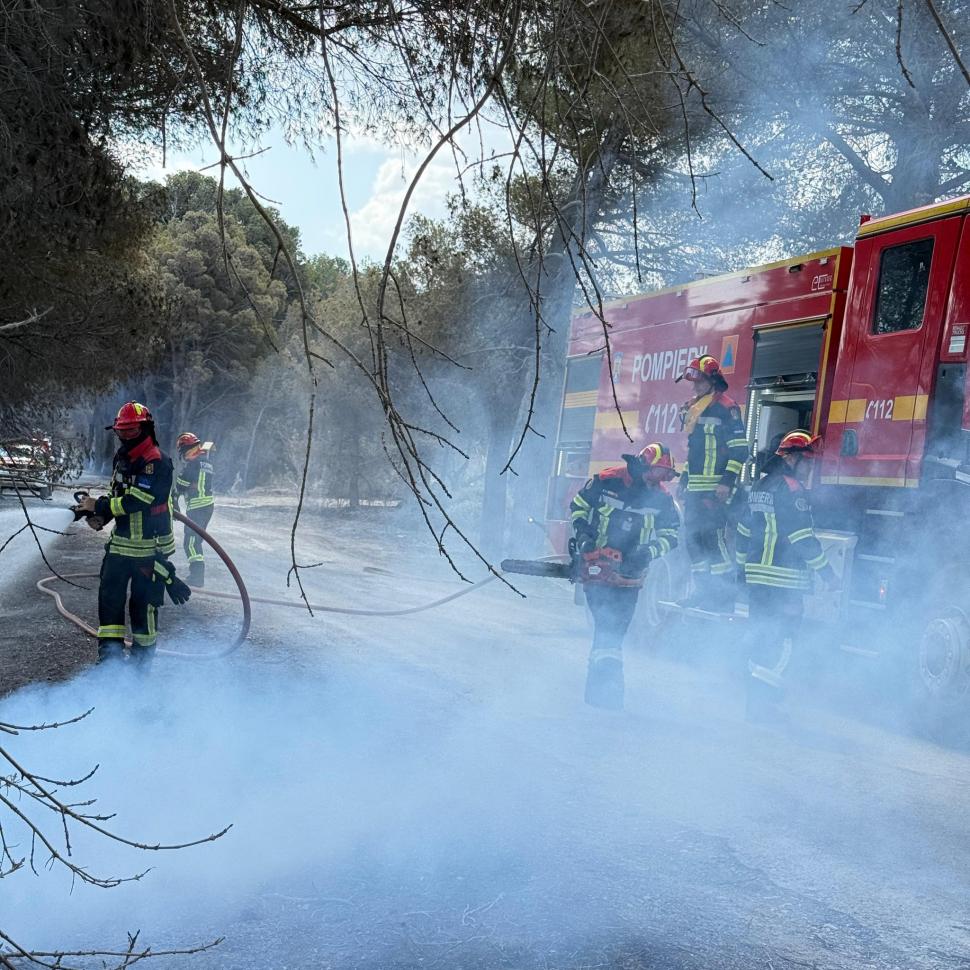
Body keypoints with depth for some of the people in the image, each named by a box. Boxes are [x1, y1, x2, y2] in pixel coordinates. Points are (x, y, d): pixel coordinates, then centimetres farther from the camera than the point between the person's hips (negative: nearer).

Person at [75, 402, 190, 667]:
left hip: (150, 548, -8)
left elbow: (134, 501, -25)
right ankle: (110, 653, 14)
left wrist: (98, 506, -17)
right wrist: (100, 517, 0)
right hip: (120, 543, 8)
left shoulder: (158, 464, -19)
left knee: (143, 603, 1)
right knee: (109, 595, 5)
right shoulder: (121, 458, 9)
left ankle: (143, 659, 17)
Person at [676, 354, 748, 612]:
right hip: (694, 488, 9)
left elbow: (739, 448, -13)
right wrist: (685, 478, 25)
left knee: (714, 538, -12)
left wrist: (728, 481, -18)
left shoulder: (725, 407, -9)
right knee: (693, 538, 10)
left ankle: (724, 597, -8)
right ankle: (703, 592, 19)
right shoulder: (692, 409, 18)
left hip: (714, 489, -9)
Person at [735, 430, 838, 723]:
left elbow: (744, 530, 20)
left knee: (760, 638, 15)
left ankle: (756, 699, 21)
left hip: (757, 576, 9)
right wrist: (827, 572, -12)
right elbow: (803, 536, -16)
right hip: (784, 580, -9)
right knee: (782, 642, -5)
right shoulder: (791, 488, -12)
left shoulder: (760, 487, 16)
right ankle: (764, 703, -6)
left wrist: (743, 565, 26)